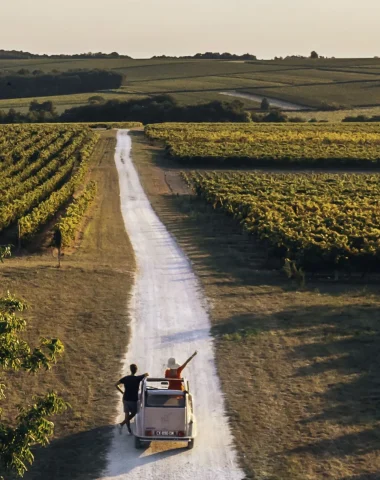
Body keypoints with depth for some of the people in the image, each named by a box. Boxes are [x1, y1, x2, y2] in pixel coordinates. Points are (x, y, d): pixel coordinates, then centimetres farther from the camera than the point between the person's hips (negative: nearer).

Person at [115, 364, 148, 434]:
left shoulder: (125, 378, -1)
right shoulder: (137, 378, -12)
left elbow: (116, 385, -1)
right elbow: (147, 374, -2)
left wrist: (122, 392, 6)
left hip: (126, 399, 3)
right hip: (134, 400, -3)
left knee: (127, 415, 9)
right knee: (133, 413, 11)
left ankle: (129, 430, 8)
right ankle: (122, 424, -7)